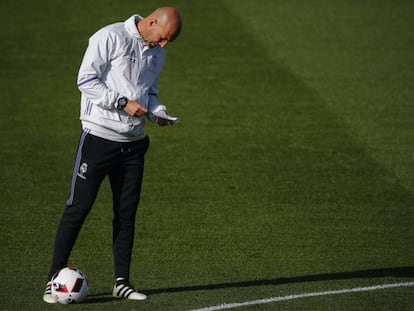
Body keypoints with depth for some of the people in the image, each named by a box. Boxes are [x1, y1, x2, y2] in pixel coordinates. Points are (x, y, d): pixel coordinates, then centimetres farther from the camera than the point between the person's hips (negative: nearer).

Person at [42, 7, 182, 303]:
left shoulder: (156, 53, 13)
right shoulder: (111, 37, -11)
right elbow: (86, 80, -15)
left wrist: (156, 111, 3)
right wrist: (123, 103, -20)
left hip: (134, 141, 7)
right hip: (99, 135, -7)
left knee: (127, 212, 7)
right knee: (78, 207, -6)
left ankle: (122, 282, 14)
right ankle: (56, 278, 0)